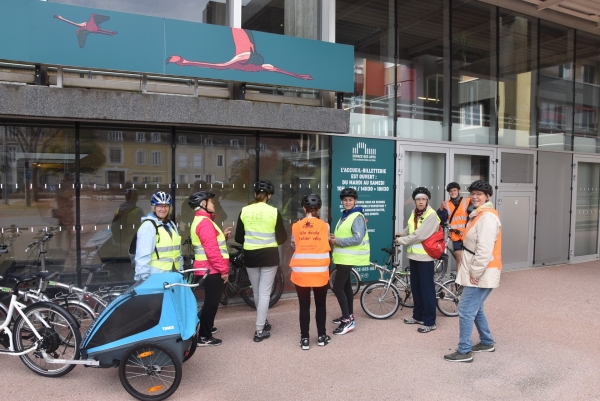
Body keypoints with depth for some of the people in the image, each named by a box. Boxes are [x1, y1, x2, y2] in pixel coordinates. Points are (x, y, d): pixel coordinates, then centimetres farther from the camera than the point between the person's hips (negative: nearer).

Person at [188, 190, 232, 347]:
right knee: (211, 302, -2)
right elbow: (212, 250, -24)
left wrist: (223, 236, 3)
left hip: (208, 269, 10)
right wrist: (224, 270, -20)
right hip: (211, 269, -10)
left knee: (210, 301, 22)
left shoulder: (200, 221, 16)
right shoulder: (205, 222, -19)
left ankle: (205, 327, 37)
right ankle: (204, 337, 7)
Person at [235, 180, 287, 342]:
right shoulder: (274, 212, -9)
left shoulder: (244, 211, -4)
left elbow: (238, 238, 1)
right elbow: (282, 238, -4)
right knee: (265, 293, 5)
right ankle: (260, 330, 6)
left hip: (250, 256, 2)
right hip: (269, 255, -2)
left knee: (257, 292, 18)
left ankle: (263, 321, 36)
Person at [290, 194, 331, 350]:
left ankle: (304, 339, 14)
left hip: (300, 272, 0)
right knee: (320, 305, 15)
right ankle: (321, 337, 25)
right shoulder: (324, 226, -3)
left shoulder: (296, 226, -2)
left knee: (304, 306, 8)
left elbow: (294, 246, 9)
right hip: (320, 272, 0)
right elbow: (326, 245, 10)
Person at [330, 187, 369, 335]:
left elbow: (357, 239, -25)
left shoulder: (357, 217, -15)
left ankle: (348, 321, -6)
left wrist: (337, 241, -20)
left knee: (337, 287, -12)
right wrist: (334, 238, -2)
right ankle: (349, 316, 28)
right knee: (345, 286, 16)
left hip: (348, 257, -10)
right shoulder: (344, 215, 13)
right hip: (342, 256, 10)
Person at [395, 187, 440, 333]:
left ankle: (430, 322, 7)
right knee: (415, 287, 15)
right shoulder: (414, 213, 9)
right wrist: (401, 234, 2)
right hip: (413, 255, 8)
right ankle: (418, 316, 29)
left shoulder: (431, 215, -16)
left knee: (426, 288, -2)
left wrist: (401, 240, -12)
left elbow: (419, 235, -22)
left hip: (425, 256, -8)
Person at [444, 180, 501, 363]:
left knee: (466, 310, -6)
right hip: (476, 272, 11)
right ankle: (487, 342, 35)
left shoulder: (487, 217, -19)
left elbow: (485, 249, -25)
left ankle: (464, 351, 3)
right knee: (475, 308, 21)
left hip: (481, 274, -11)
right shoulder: (479, 214, 16)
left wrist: (475, 273, -20)